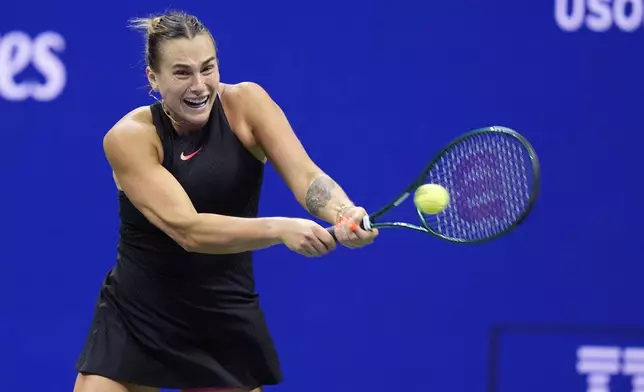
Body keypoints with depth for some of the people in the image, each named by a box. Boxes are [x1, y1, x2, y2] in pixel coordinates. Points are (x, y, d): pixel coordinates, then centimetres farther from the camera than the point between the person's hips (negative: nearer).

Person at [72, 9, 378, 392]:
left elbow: (306, 175, -21)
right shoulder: (128, 137, -17)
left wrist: (346, 214, -43)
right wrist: (280, 228, -42)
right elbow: (186, 229, -28)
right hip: (134, 320, -2)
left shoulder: (246, 103, -8)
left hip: (226, 324, 2)